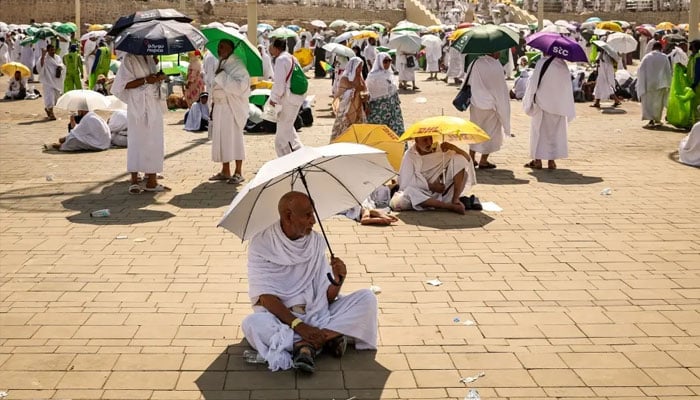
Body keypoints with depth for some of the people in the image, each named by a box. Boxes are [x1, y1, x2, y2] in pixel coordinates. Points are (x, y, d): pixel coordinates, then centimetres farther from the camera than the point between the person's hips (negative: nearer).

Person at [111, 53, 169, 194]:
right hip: (138, 106, -7)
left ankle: (152, 181, 9)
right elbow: (125, 84, -12)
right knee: (137, 141, -5)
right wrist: (145, 80, -21)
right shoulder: (129, 59, -6)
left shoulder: (149, 58, 16)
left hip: (154, 105, 7)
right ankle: (134, 181, 1)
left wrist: (159, 78, 4)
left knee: (154, 141, 5)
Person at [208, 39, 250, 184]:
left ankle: (238, 172, 4)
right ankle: (225, 171, 19)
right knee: (221, 138, 10)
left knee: (234, 137, -4)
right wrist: (213, 101, 14)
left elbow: (239, 86, -25)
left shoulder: (237, 65, -12)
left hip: (232, 108, -8)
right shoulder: (221, 64, 13)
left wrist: (223, 75, -20)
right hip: (219, 107, 8)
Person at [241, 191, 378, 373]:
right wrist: (298, 325, -28)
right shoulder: (261, 244, -9)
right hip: (278, 316, -4)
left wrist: (337, 281, -20)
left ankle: (306, 343, -26)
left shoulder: (317, 241, 3)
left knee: (367, 298, -13)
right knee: (252, 323, -36)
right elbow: (266, 297, -16)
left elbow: (327, 297, 3)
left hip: (316, 314, 4)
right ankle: (327, 337, -29)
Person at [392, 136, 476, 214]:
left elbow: (467, 159, -2)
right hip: (423, 194, -3)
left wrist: (453, 147, -20)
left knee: (459, 159, -10)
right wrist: (431, 186, -16)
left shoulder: (440, 149, 1)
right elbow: (406, 180, -16)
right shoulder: (410, 155, -7)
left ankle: (455, 199, -21)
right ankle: (450, 206, -38)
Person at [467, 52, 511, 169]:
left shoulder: (476, 62, -4)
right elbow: (501, 88, -12)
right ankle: (483, 161, 15)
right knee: (490, 131, 10)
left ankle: (471, 158, 24)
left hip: (475, 103, 5)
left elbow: (468, 82, 4)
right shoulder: (497, 67, -19)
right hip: (490, 105, -5)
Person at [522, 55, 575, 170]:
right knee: (555, 132, 12)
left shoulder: (542, 63, -15)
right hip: (559, 105, 3)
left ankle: (537, 160, 7)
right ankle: (551, 160, 11)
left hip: (542, 104, -3)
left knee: (539, 130, 8)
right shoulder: (563, 66, -1)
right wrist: (568, 111, 11)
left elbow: (534, 83, -12)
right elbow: (567, 87, 4)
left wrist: (530, 102, -2)